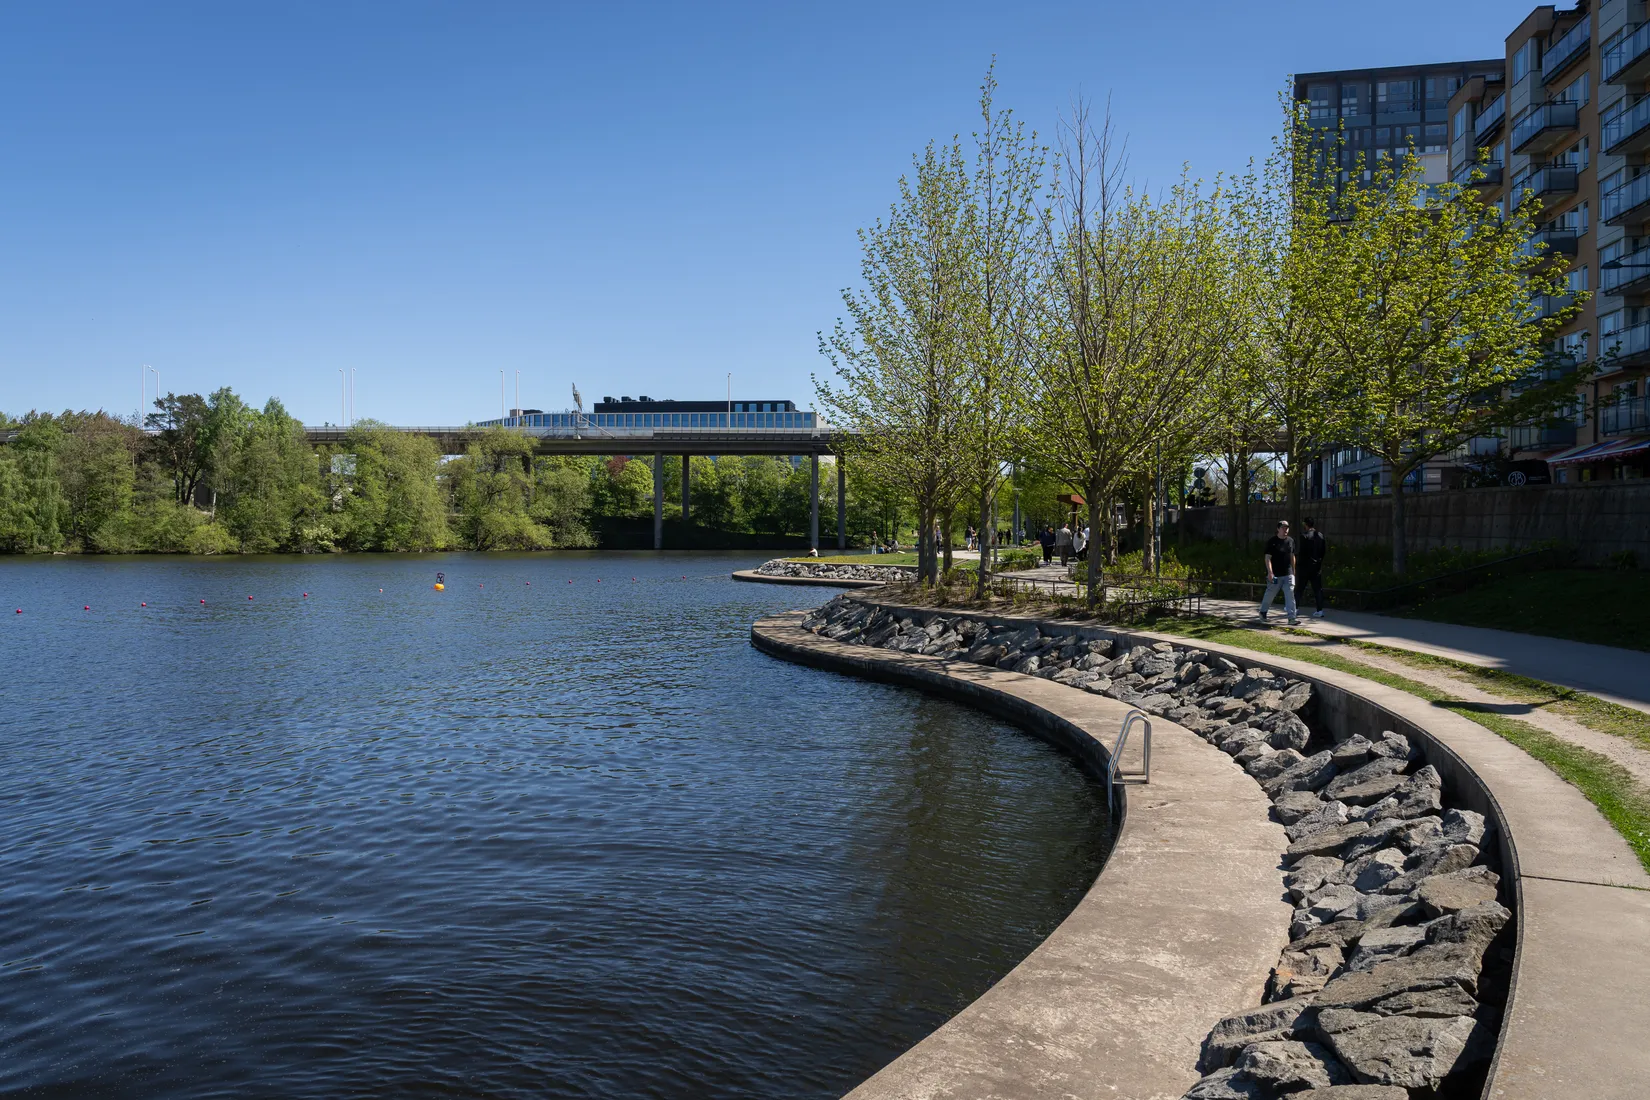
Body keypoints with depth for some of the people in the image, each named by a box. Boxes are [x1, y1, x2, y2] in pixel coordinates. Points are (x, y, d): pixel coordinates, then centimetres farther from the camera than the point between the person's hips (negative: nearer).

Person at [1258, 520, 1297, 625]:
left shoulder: (1290, 541, 9)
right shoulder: (1272, 541, -7)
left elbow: (1292, 557, 19)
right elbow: (1267, 558, -11)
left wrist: (1293, 571, 19)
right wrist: (1270, 572, -21)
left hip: (1288, 574, 4)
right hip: (1275, 575, -4)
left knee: (1290, 595, -6)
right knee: (1270, 594, 9)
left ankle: (1292, 618, -8)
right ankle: (1263, 612, 32)